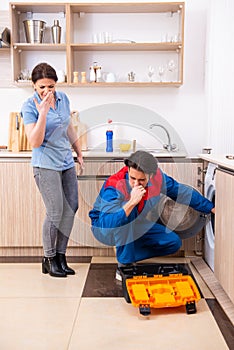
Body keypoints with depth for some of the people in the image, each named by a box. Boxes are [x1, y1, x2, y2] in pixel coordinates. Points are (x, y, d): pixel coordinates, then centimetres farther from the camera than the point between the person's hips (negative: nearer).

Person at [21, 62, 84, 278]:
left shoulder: (63, 98, 7)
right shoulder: (30, 107, -10)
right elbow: (35, 142, -19)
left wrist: (79, 153, 21)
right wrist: (42, 113, -26)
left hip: (67, 162, 7)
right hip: (46, 165, -6)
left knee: (71, 209, 5)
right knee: (55, 213, -7)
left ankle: (60, 256, 20)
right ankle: (49, 260, 13)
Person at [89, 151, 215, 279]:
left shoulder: (157, 177, -19)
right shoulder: (115, 186, -35)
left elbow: (183, 192, -3)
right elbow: (107, 224, -44)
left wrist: (211, 208, 4)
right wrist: (132, 202, -52)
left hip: (134, 226, 6)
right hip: (104, 227, -5)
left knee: (174, 242, -5)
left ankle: (130, 256, 2)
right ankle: (124, 265, -22)